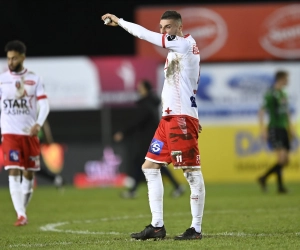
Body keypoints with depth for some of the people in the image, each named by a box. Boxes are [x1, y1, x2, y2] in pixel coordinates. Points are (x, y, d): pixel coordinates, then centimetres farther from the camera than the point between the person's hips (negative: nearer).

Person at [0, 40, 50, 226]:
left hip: (30, 134, 1)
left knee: (28, 174, 7)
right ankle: (21, 215, -17)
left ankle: (23, 210, 25)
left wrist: (39, 124, -19)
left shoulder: (34, 79, 3)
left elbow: (44, 105, -3)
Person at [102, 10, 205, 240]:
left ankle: (196, 228, -6)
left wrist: (119, 21, -3)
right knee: (150, 167, 8)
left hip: (182, 117, -10)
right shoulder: (177, 48, 19)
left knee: (192, 171, -7)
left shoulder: (185, 44, -8)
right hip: (168, 117, 10)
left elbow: (145, 34, -12)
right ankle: (157, 226, 8)